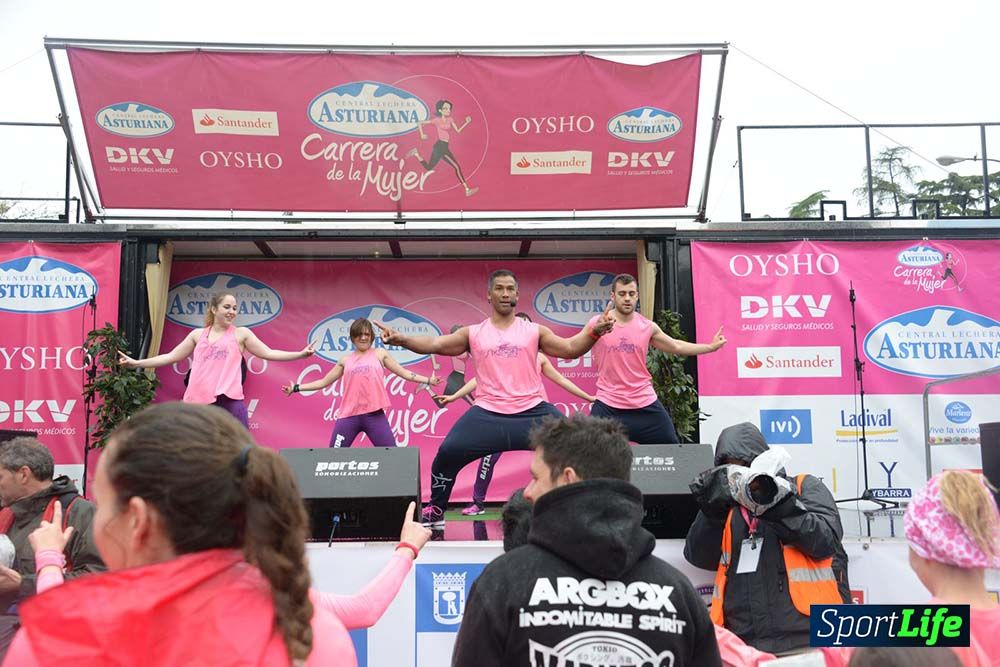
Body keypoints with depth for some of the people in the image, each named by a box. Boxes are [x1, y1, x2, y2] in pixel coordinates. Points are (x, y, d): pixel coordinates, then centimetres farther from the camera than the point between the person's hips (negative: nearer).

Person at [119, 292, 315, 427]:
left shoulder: (241, 333, 8)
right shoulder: (198, 335, 15)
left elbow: (268, 353, 5)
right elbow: (170, 357, 19)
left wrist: (300, 354, -6)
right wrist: (136, 362, 16)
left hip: (229, 402, -3)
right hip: (198, 402, 3)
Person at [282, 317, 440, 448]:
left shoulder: (380, 354, 11)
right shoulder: (345, 360, 14)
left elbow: (404, 373, 12)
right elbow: (324, 382, 20)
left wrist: (428, 380, 4)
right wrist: (296, 388, 14)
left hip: (375, 415, -2)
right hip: (349, 416, 2)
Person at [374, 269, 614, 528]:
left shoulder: (534, 331, 10)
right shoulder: (472, 333, 9)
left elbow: (570, 349, 3)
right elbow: (434, 344, 0)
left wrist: (593, 332, -16)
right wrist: (400, 339, -16)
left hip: (532, 411, 1)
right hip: (487, 413, 0)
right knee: (448, 452, -15)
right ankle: (435, 512, 9)